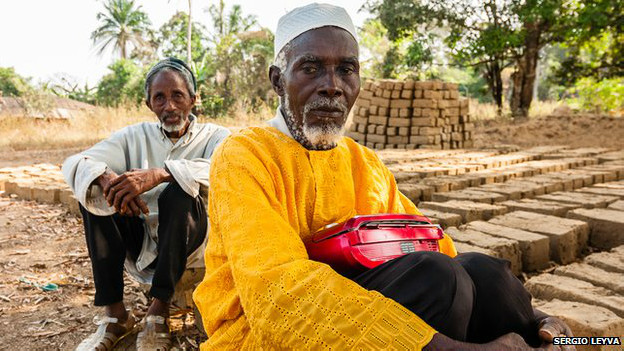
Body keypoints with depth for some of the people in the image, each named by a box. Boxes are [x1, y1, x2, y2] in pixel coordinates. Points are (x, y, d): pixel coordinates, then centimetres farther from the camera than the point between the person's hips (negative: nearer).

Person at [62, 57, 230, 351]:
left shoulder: (214, 136, -2)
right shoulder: (135, 136, 6)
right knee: (93, 188, -17)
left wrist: (158, 174, -38)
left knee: (179, 190, -30)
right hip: (140, 242, 4)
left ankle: (159, 310, -18)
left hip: (190, 240, -3)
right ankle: (114, 314, -16)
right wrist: (107, 178, -30)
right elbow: (74, 163, -6)